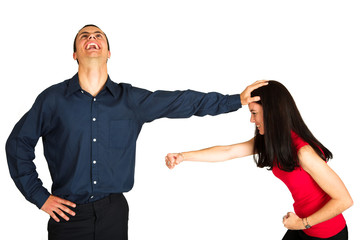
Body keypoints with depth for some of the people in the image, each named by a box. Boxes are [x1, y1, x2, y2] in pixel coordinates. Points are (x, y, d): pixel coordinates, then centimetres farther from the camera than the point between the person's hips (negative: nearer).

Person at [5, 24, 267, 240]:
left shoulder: (130, 99, 0)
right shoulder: (54, 98, -3)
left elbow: (182, 102, 3)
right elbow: (18, 143, 4)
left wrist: (237, 100, 4)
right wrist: (39, 195, 0)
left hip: (113, 212, 1)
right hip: (67, 213, -1)